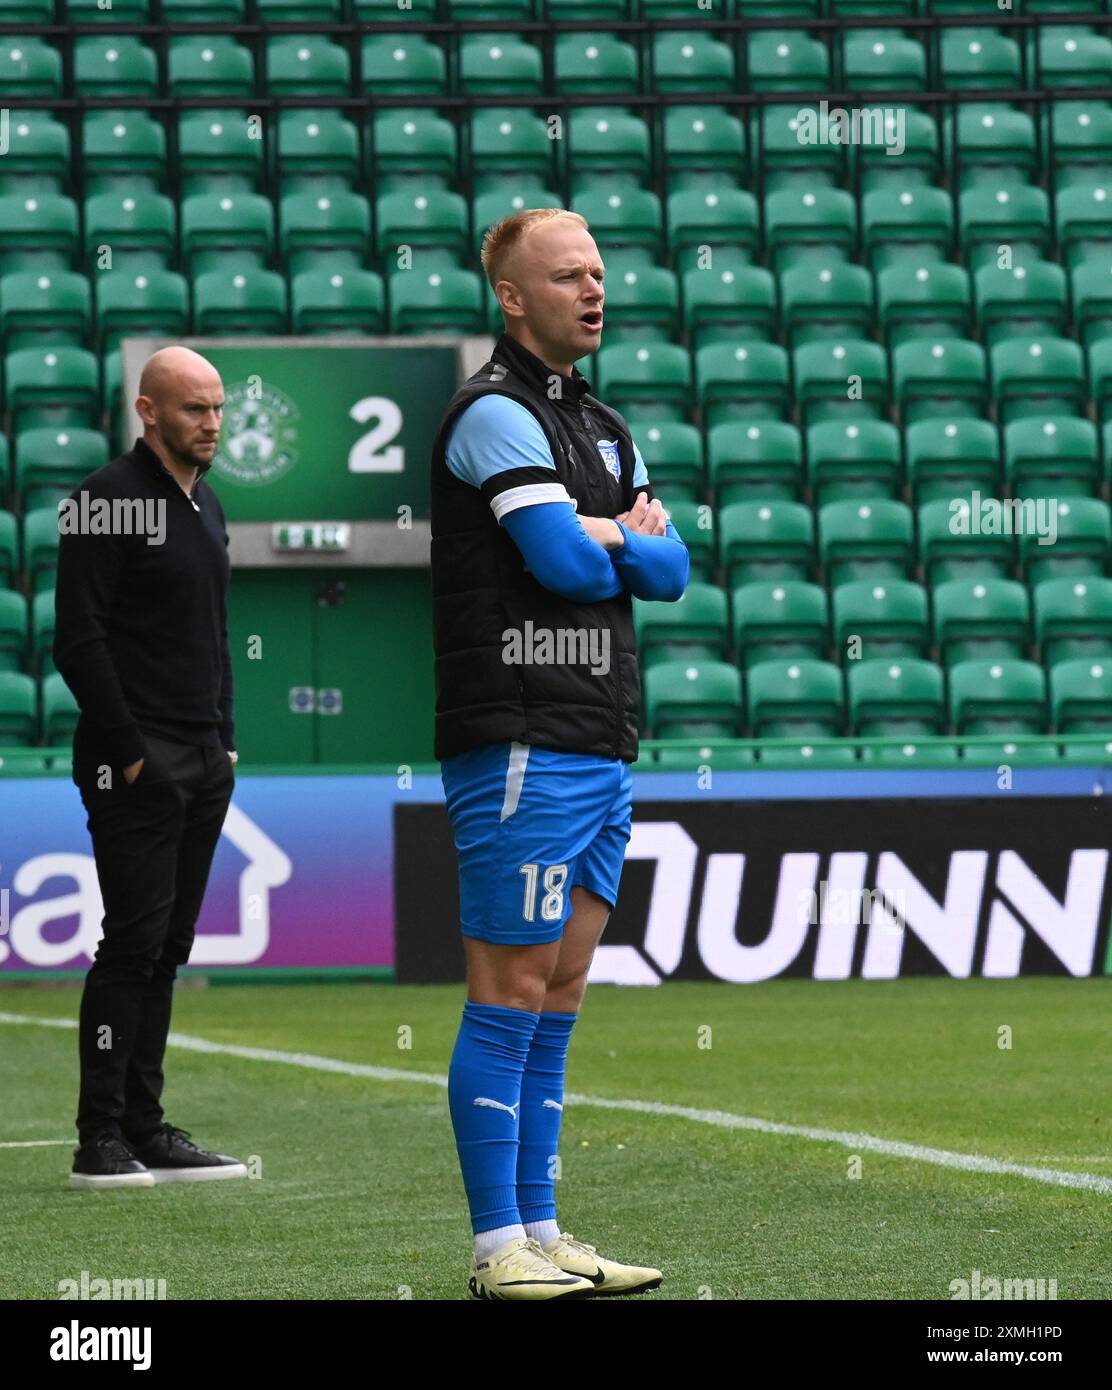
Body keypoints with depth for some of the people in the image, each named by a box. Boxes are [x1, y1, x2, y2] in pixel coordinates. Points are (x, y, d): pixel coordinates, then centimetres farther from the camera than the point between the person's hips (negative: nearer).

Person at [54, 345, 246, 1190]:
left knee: (167, 946, 9)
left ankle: (145, 1128, 13)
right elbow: (78, 640, -14)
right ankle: (101, 1140, -6)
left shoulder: (207, 506, 17)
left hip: (203, 766, 8)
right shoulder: (108, 500, -9)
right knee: (135, 941, -9)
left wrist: (224, 740, 15)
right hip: (136, 767, -8)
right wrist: (128, 752, -16)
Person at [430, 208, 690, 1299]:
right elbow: (569, 564, -17)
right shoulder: (495, 413, -9)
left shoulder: (601, 426, 20)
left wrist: (612, 536, -7)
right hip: (521, 747, -9)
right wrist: (628, 540, 3)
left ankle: (541, 1230, 13)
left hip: (600, 749, 9)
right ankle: (498, 1249, -6)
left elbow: (671, 568, 12)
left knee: (560, 995, 9)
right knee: (510, 994, -7)